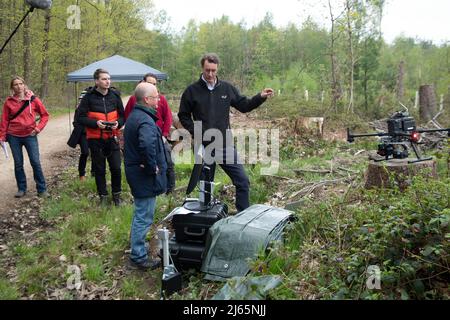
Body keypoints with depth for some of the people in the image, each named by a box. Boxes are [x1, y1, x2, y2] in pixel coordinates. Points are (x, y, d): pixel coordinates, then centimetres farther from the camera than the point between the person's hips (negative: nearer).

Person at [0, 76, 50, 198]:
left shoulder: (33, 99, -3)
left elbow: (45, 115, 3)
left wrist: (38, 127, -7)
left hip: (30, 135, -2)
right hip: (14, 137, 2)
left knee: (35, 162, -3)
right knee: (18, 164, 8)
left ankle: (42, 189, 7)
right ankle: (21, 189, 20)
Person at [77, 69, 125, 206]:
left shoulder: (115, 96, 3)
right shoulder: (89, 97, -5)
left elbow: (122, 116, 9)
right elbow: (81, 117, -4)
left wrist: (118, 123, -12)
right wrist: (96, 123, -20)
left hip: (112, 137, 2)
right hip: (95, 139, -1)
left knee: (116, 168, 1)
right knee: (99, 169, 9)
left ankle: (116, 194, 20)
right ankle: (103, 196, 23)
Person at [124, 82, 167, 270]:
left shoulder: (134, 116, 12)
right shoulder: (145, 121, -23)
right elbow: (147, 145, -42)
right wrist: (152, 167, -27)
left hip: (135, 171, 11)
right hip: (146, 177, -11)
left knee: (140, 214, 24)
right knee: (144, 217, 1)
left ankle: (137, 248, 41)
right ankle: (138, 257, 13)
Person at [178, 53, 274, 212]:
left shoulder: (227, 88, 4)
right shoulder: (192, 90, -1)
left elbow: (244, 105, 10)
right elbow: (183, 115, 7)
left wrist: (260, 97, -6)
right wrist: (194, 132, -7)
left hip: (225, 145, 2)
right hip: (203, 146, -1)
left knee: (243, 182, -2)